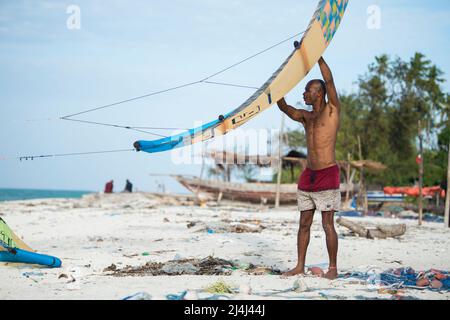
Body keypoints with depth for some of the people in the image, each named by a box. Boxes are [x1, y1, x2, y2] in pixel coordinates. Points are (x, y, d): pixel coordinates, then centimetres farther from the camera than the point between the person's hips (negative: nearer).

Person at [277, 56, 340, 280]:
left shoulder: (332, 110, -2)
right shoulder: (305, 117, 15)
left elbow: (329, 80, -11)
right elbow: (283, 107, 12)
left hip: (327, 175, -7)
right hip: (308, 175, 7)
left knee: (327, 224, -5)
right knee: (304, 223, 7)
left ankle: (333, 268, 3)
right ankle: (300, 267, 12)